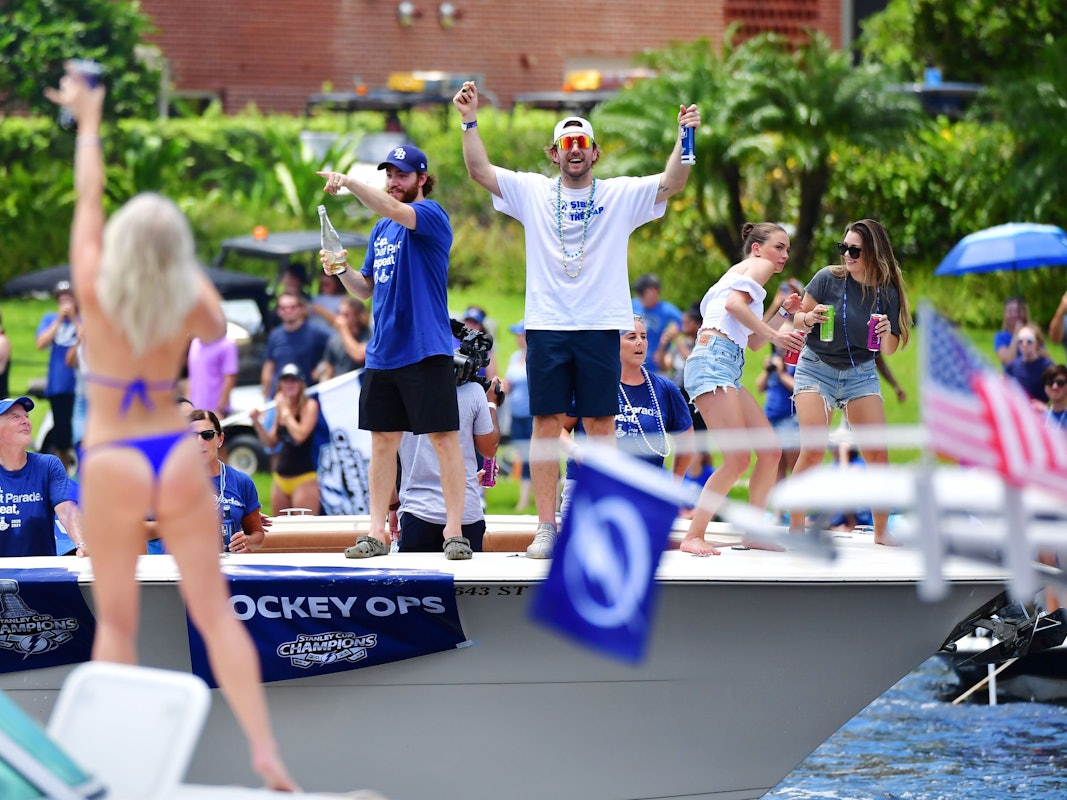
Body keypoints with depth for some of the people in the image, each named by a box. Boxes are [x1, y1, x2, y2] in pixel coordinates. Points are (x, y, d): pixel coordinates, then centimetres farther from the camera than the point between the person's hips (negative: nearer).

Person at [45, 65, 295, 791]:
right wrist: (186, 267, 22)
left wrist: (88, 121, 13)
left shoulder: (96, 292, -11)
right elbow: (217, 327, 20)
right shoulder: (191, 306, -6)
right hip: (180, 457, 2)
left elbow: (88, 200, 2)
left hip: (113, 462, -2)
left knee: (116, 618, 8)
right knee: (215, 613, 1)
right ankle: (265, 749, -6)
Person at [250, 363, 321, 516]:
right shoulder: (280, 407, 12)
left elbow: (299, 435, -19)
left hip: (303, 478, -7)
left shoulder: (309, 405, -5)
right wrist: (257, 422, 3)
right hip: (280, 478, 7)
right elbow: (271, 443, 16)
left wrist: (285, 410, -10)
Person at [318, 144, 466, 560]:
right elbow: (366, 288, 21)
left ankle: (454, 529, -1)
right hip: (382, 351, 7)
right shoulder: (381, 229, 16)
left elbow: (394, 210, -27)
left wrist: (349, 183, -35)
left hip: (426, 350, -7)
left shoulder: (431, 214, -6)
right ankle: (377, 533, 11)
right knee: (383, 440, 8)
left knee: (443, 438, -4)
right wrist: (342, 271, 2)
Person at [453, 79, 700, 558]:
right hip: (546, 328, 1)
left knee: (601, 427, 1)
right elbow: (480, 171, 3)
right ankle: (546, 528, 4)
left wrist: (685, 136, -20)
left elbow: (672, 183, -5)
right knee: (546, 425, 0)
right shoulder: (532, 192, 9)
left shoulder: (621, 195, 6)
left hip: (600, 328, -1)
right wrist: (470, 122, -9)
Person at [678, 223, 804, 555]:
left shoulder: (740, 273, 32)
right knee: (738, 459, -16)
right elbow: (734, 303, -16)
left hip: (729, 369, 10)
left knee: (770, 452, 9)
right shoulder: (758, 265, 5)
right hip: (714, 359, -10)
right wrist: (774, 334, -14)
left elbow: (753, 341, 34)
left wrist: (785, 313, 27)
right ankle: (693, 536, -14)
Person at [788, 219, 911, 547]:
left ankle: (882, 531, 10)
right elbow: (798, 320, -4)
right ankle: (795, 529, -9)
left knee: (878, 454, -4)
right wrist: (810, 317, -26)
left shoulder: (887, 292, -5)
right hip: (817, 369, -3)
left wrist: (886, 333, -20)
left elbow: (888, 351, 2)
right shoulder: (828, 278, -12)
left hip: (861, 372, 3)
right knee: (813, 449, -17)